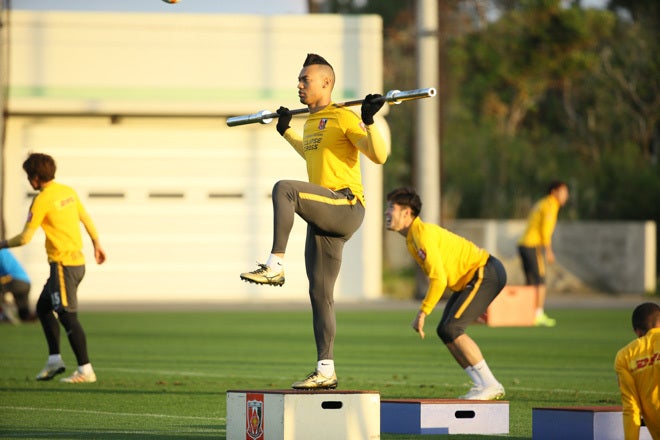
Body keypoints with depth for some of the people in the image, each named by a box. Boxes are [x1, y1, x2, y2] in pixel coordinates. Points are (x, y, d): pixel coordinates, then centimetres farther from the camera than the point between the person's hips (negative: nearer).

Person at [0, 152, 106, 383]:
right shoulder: (68, 191, 9)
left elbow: (25, 238, -14)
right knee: (43, 308, 18)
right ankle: (54, 360, 16)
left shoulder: (42, 200, -14)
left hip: (63, 264, -9)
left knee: (68, 316, -7)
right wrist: (97, 245, 31)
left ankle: (85, 370, -8)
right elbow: (86, 218, 18)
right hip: (77, 260, 9)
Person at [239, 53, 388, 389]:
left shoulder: (344, 118, -7)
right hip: (324, 219, 9)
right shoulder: (310, 123, 19)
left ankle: (275, 266, -30)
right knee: (319, 294, 6)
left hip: (346, 207, -9)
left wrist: (369, 120, -27)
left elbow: (379, 155, -16)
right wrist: (286, 131, 42)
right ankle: (326, 370, 8)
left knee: (284, 189, -31)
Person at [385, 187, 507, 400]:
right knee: (444, 331, 4)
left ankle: (490, 385, -12)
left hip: (487, 274, -10)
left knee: (451, 328, -17)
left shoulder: (422, 233, -21)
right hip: (471, 278, 10)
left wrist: (422, 313, -20)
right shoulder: (411, 239, 11)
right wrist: (476, 304, 19)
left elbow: (438, 280, -26)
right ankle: (482, 384, 7)